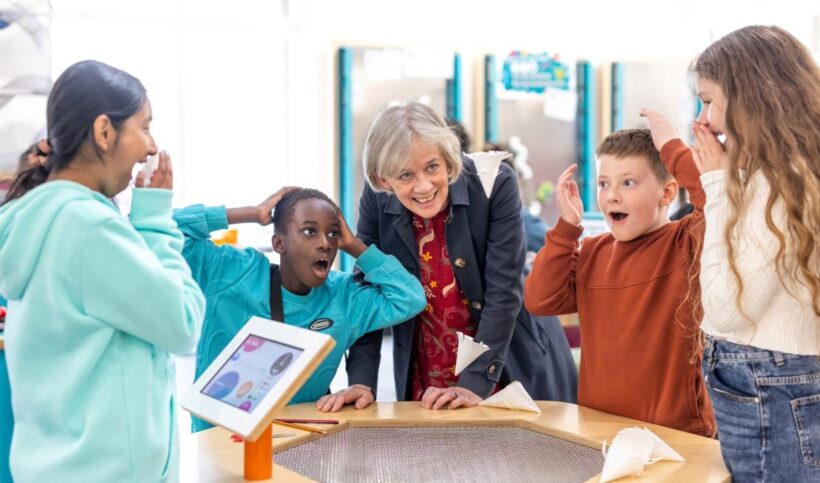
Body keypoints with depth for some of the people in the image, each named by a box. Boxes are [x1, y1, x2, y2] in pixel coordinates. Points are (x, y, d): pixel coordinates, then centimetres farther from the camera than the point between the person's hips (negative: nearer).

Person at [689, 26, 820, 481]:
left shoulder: (779, 182, -20)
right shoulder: (773, 176, 10)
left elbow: (726, 309, -19)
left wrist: (717, 186, -15)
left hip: (770, 402, -10)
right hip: (766, 393, 10)